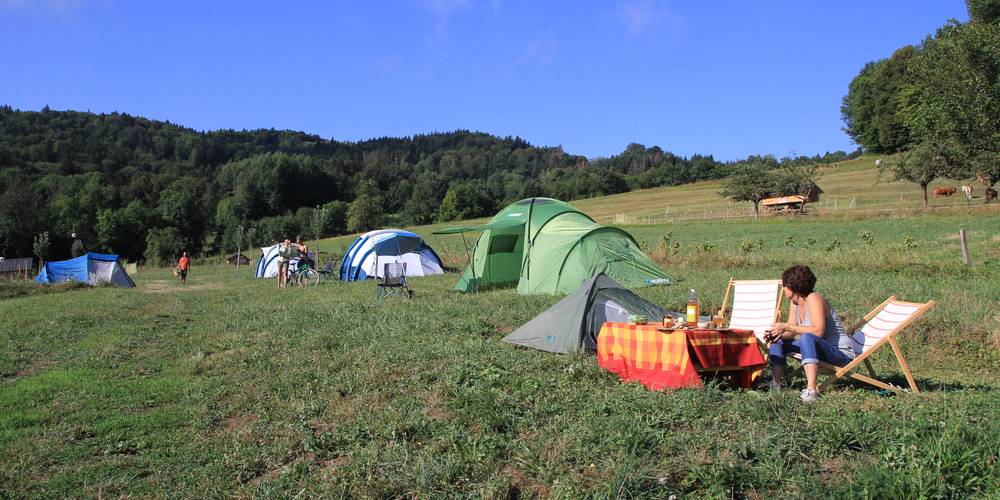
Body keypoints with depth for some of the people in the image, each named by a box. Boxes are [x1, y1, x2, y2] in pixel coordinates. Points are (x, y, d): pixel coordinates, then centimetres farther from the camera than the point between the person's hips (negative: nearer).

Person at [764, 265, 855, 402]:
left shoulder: (813, 298, -20)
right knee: (778, 340, 5)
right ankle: (775, 385, -6)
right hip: (818, 349, 9)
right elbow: (791, 333, 4)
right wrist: (777, 334, -17)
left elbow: (818, 331, -32)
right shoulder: (794, 303, 6)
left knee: (807, 338, -37)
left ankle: (811, 390, -44)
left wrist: (786, 326, -31)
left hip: (841, 353, -9)